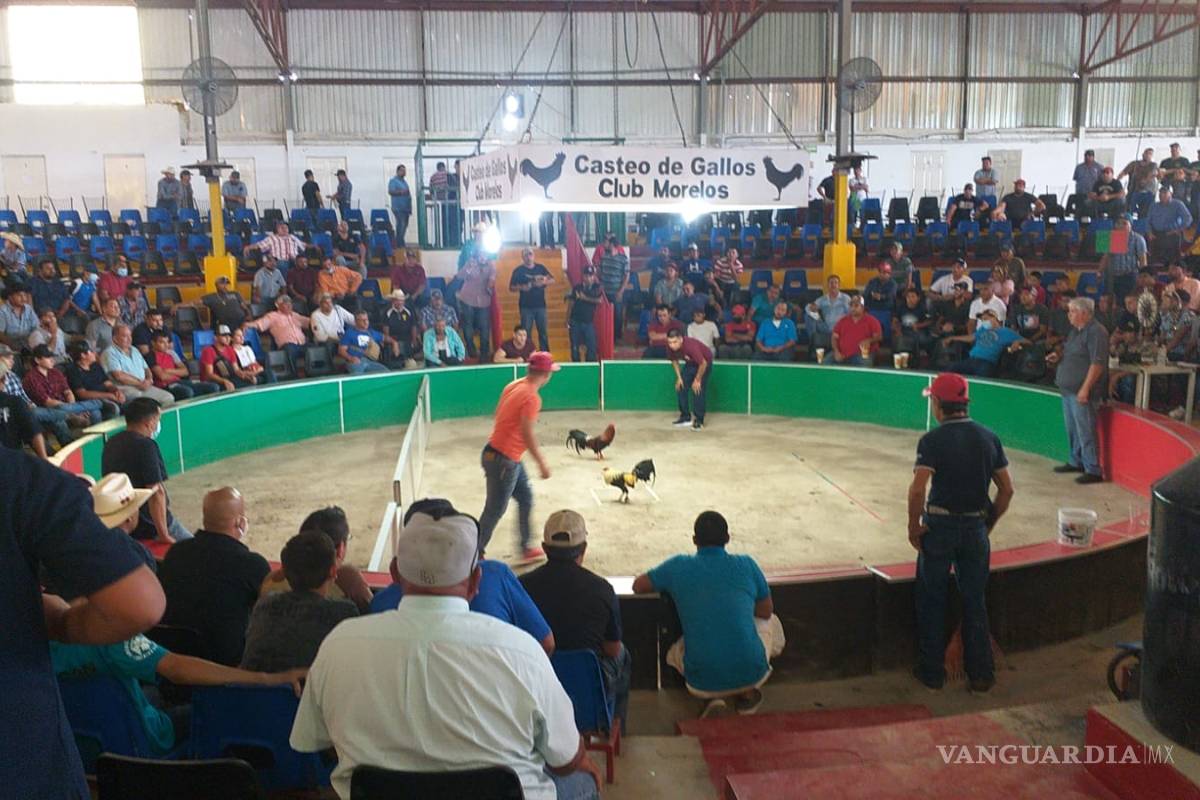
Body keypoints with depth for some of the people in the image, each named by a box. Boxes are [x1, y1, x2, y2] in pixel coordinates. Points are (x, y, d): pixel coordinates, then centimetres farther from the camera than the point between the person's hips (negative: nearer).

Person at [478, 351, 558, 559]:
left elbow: (499, 415, 12)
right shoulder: (532, 397, -21)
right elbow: (527, 435, -23)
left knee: (526, 499, 19)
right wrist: (542, 464, -13)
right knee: (494, 511, 3)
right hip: (503, 461, -9)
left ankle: (526, 548, 30)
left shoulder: (514, 386, 5)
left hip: (511, 459, 9)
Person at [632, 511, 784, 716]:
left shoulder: (679, 566, -1)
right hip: (752, 674, 0)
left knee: (675, 652, 35)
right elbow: (766, 612, 13)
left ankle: (714, 696, 9)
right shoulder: (746, 564, 0)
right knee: (771, 622, 29)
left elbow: (638, 586, 14)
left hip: (703, 684, 0)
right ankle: (747, 694, 20)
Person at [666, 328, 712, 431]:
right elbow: (674, 360, 1)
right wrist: (679, 377, -2)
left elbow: (703, 363, -31)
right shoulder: (670, 347, -22)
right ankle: (686, 417, 15)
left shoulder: (691, 346, -41)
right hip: (690, 364, 6)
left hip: (704, 363, -6)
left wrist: (697, 380, -19)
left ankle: (699, 421, -5)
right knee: (680, 388, 2)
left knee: (698, 390, -14)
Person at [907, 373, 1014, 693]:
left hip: (939, 526, -4)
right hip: (975, 529, 4)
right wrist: (989, 524, 14)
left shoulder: (932, 440, -13)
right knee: (975, 603, 14)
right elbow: (1007, 489, 5)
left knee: (931, 601, 10)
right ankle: (980, 674, 21)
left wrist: (913, 526, -8)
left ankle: (932, 671, 19)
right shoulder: (989, 438, 2)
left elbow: (918, 489, -21)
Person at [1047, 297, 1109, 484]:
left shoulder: (1096, 332, -15)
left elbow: (1097, 363, -20)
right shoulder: (1075, 331, 15)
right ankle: (1076, 462, 32)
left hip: (1082, 392, -10)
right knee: (1072, 429, 18)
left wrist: (1085, 388, -23)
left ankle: (1093, 471, 0)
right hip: (1068, 389, 10)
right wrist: (1058, 355, 6)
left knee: (1086, 432, -6)